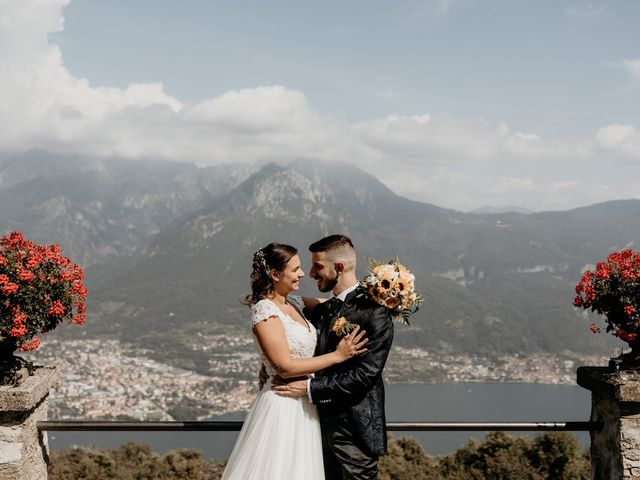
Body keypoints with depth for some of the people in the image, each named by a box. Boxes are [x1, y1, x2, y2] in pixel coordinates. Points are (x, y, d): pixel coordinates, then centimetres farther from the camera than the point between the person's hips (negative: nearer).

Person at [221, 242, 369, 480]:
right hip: (283, 406, -8)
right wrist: (337, 356, -18)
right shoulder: (265, 311, -17)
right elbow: (285, 366, -21)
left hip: (304, 405, 8)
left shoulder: (293, 304, 8)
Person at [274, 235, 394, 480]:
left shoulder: (374, 312, -14)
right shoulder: (322, 310, 11)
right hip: (324, 424, 7)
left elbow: (365, 374, -20)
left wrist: (310, 388, -19)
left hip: (355, 429, -7)